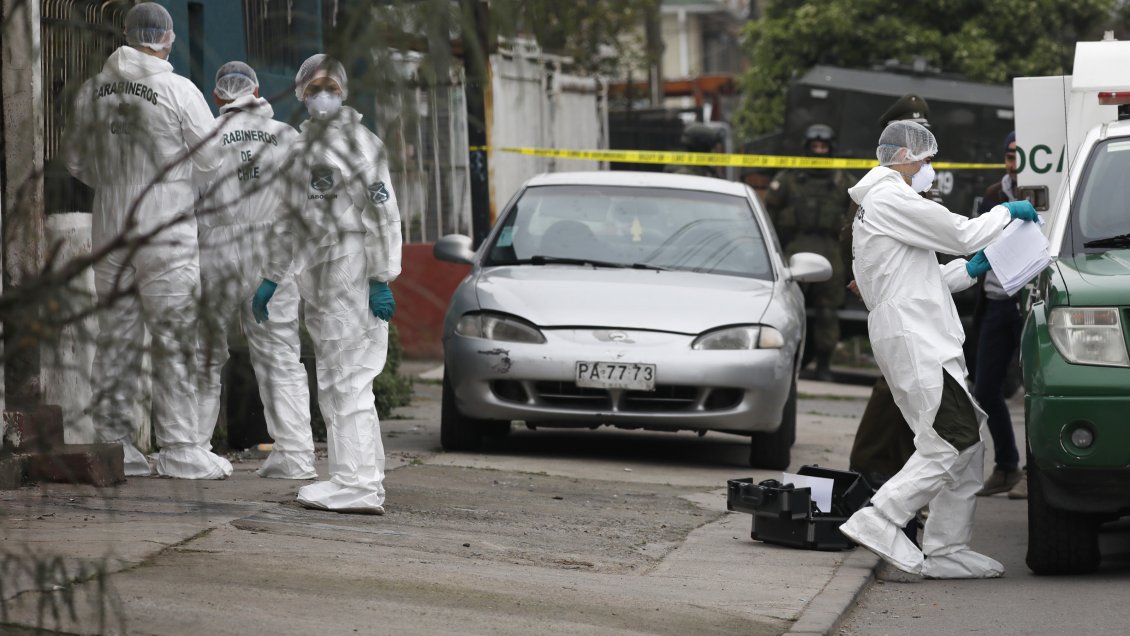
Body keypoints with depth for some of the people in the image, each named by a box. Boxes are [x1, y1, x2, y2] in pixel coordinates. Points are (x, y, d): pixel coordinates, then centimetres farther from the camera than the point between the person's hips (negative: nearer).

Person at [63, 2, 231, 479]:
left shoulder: (91, 91, 4)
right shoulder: (178, 90, -11)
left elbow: (74, 160, 15)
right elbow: (213, 158, -6)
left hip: (109, 231, 5)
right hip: (165, 232, -5)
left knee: (116, 341, 11)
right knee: (174, 343, 0)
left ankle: (113, 441, 14)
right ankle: (179, 449, 0)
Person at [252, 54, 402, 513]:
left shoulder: (358, 142, -5)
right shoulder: (301, 147, 18)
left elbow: (384, 213, -10)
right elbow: (291, 218, 25)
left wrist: (382, 279, -17)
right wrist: (271, 278, 23)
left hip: (354, 262, -8)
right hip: (317, 269, 8)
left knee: (348, 380, -13)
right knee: (333, 383, 9)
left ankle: (358, 484, -15)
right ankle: (363, 480, 13)